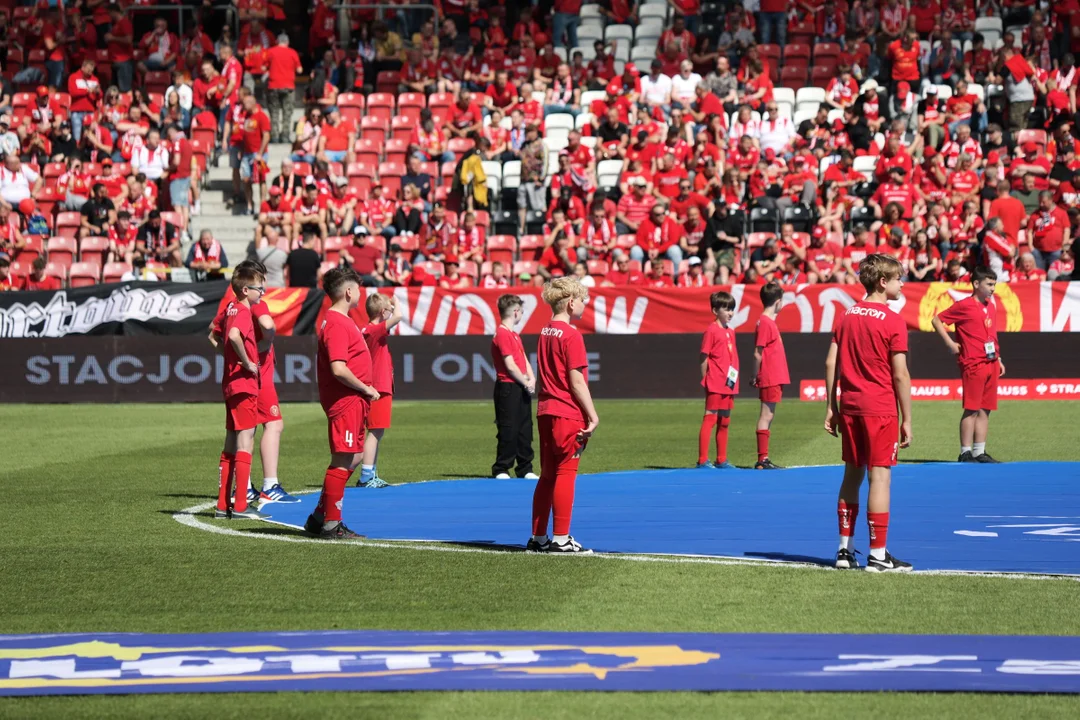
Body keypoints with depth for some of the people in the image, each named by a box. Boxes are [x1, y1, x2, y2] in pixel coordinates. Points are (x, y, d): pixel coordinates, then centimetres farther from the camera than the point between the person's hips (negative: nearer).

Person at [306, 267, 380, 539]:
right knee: (342, 461, -6)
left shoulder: (341, 322, 16)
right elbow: (339, 369, -24)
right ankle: (330, 525, 0)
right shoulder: (337, 325, -17)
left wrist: (365, 391, 15)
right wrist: (366, 389, -13)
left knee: (352, 459, 16)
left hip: (354, 402, 11)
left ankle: (319, 518, 21)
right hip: (345, 402, -11)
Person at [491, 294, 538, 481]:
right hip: (508, 388, -9)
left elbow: (524, 360, 16)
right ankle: (501, 470, -1)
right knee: (508, 430, -6)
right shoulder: (503, 334, -14)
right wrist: (526, 382, -9)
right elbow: (510, 366, -17)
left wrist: (531, 379, 0)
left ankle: (525, 470, 16)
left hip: (522, 388, 9)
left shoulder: (514, 335, 17)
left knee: (525, 430, 11)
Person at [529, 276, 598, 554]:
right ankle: (560, 539, -1)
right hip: (568, 414, -8)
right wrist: (593, 416, -11)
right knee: (565, 474, -3)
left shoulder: (545, 333, 11)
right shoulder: (571, 336, -13)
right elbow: (576, 381, -16)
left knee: (547, 476, 12)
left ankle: (538, 538, 15)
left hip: (545, 411, 8)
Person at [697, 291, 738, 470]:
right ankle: (703, 461, -8)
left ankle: (722, 460, 19)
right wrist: (705, 382, -11)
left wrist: (734, 383, 14)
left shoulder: (730, 331, 14)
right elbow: (704, 358, -10)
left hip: (729, 385, 8)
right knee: (709, 419, -8)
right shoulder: (711, 330, -9)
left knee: (724, 422, 12)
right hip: (715, 385, -8)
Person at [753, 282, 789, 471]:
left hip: (774, 379, 9)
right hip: (770, 378, -9)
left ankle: (763, 459, 13)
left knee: (768, 416, 10)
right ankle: (762, 459, -7)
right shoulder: (765, 323, -14)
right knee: (766, 416, -8)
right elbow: (758, 354, -15)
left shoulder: (769, 321, 15)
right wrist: (757, 376, -10)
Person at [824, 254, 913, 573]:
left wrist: (832, 407, 13)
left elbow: (831, 363, 8)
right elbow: (900, 375, -11)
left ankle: (845, 550, 17)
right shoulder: (893, 321, -10)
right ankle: (877, 555, -5)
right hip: (880, 409, -6)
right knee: (879, 476, -4)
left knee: (852, 474, 14)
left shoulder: (847, 315, 8)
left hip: (850, 406, 6)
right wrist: (906, 420, -6)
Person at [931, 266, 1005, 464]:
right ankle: (966, 453, -2)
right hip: (973, 364, -7)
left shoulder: (991, 306, 14)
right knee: (971, 409, -6)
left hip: (991, 364, 7)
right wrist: (949, 343, -9)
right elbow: (937, 320, -4)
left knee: (985, 410, 8)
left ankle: (980, 452, 13)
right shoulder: (964, 306, -7)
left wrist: (998, 359, 18)